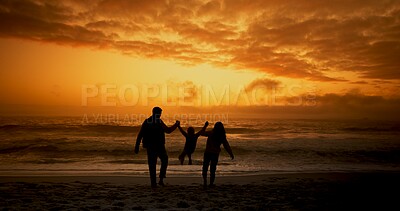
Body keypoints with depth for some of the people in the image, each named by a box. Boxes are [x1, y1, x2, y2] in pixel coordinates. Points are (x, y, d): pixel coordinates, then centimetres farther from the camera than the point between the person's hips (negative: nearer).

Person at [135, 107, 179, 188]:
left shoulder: (146, 122, 3)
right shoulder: (159, 122, -10)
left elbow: (140, 135, 0)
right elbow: (168, 130, -3)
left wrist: (137, 146, 2)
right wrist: (176, 124, 12)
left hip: (150, 146, 4)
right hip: (159, 146, -3)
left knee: (152, 165, 8)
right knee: (164, 161, 17)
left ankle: (153, 183, 7)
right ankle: (161, 179, 9)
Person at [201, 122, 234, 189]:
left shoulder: (211, 133, -10)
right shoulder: (222, 137, -2)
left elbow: (202, 133, 2)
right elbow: (227, 146, 3)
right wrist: (231, 154, 12)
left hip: (208, 153, -2)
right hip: (215, 154, 2)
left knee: (205, 168, 7)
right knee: (213, 169, 13)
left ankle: (205, 182, -6)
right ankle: (211, 183, 16)